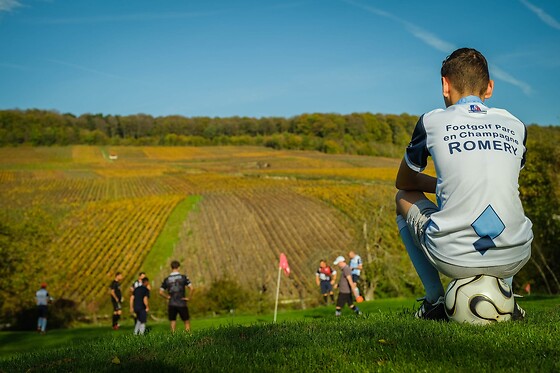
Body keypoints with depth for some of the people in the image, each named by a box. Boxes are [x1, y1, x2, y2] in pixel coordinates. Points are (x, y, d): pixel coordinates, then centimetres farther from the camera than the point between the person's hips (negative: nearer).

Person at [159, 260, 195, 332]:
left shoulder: (167, 279, 2)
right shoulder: (183, 277, -6)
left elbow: (161, 292, 2)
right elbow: (192, 288, -13)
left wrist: (168, 297, 11)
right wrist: (189, 298, -2)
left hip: (171, 305, 2)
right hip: (182, 304, -2)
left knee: (173, 322, 10)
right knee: (187, 322, 10)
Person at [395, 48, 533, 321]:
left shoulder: (432, 121, 5)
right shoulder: (515, 125, 13)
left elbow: (403, 182, 20)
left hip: (453, 257, -3)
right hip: (513, 258, 4)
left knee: (405, 198, 27)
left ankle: (435, 300, 18)